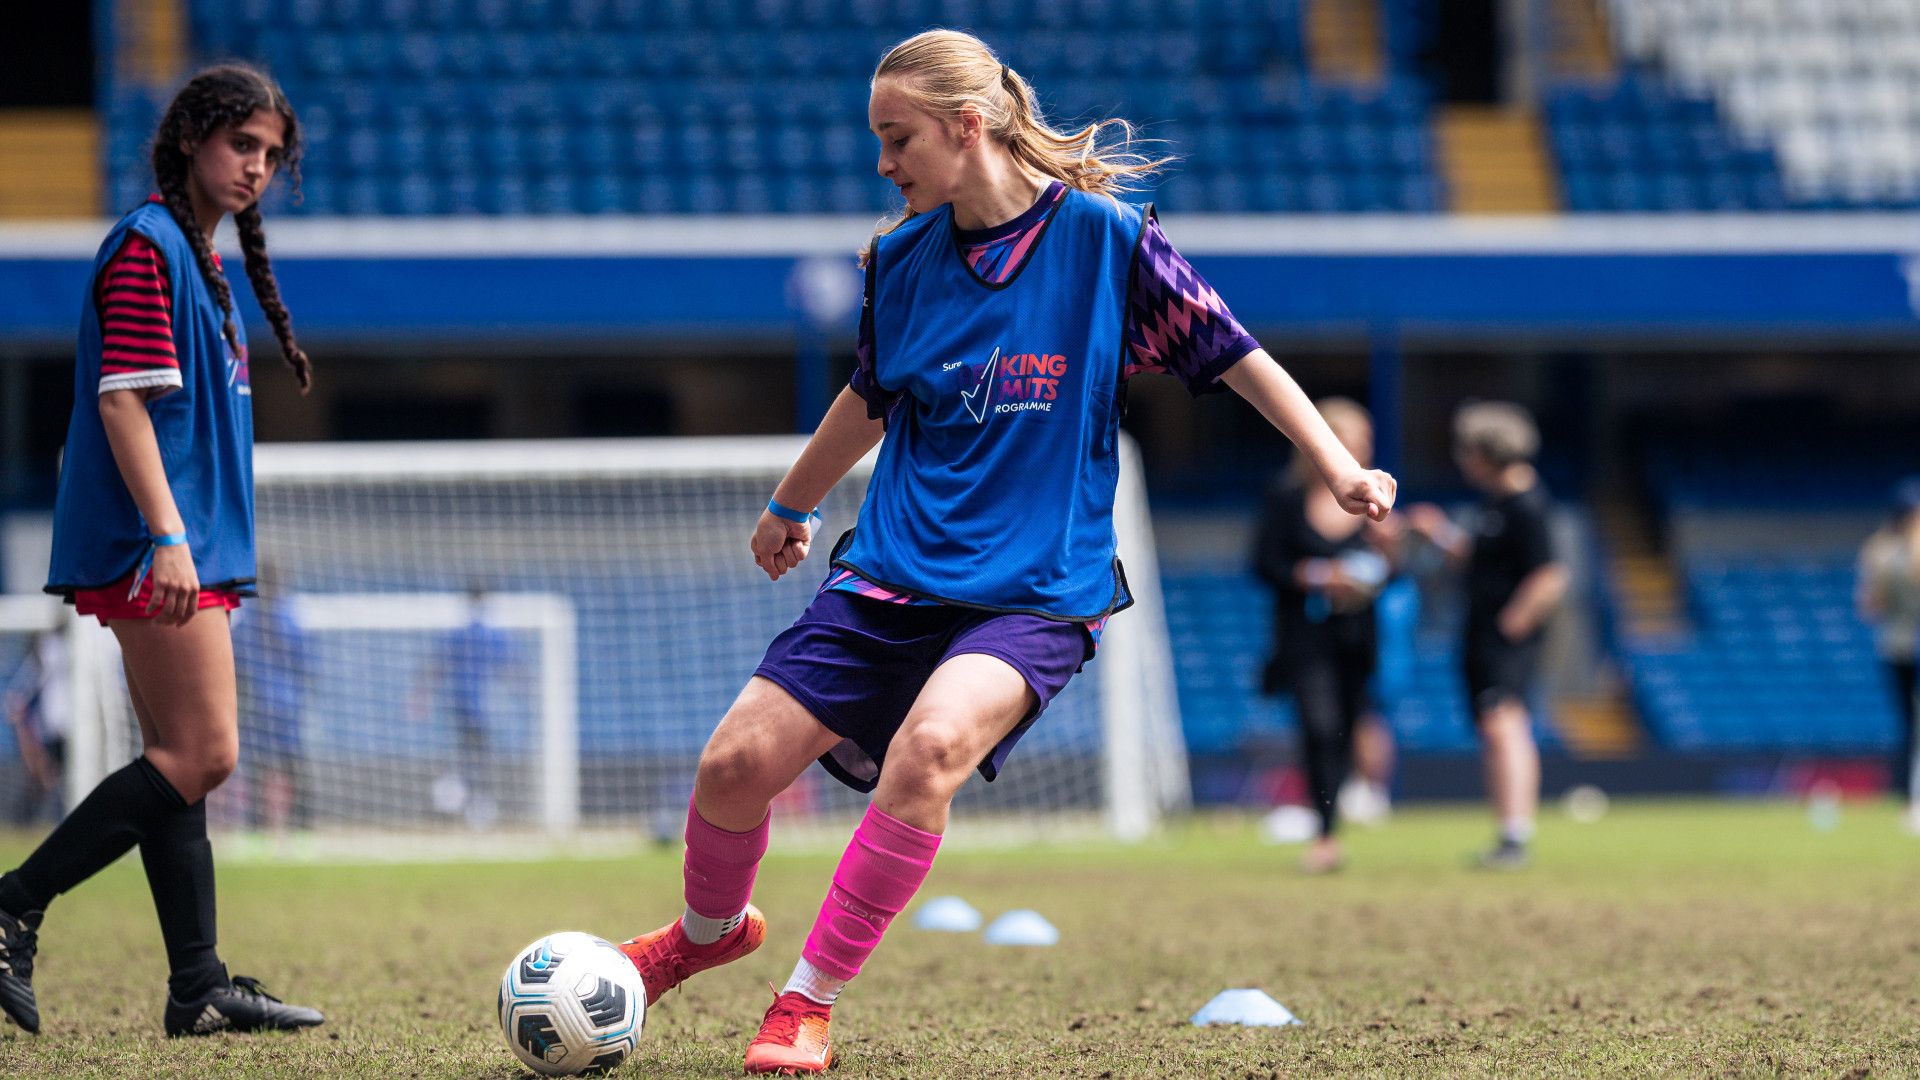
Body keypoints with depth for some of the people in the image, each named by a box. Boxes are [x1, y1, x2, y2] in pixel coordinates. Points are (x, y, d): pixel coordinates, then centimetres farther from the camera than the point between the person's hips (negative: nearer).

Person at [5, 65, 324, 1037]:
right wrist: (167, 536, -24)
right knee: (202, 756, -13)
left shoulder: (199, 256, 20)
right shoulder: (148, 247, -10)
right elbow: (123, 402, -17)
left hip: (192, 552, 10)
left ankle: (199, 990, 8)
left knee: (180, 763, 8)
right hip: (156, 548, -10)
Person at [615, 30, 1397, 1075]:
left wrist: (1337, 469, -9)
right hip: (892, 570, 4)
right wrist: (789, 506, 34)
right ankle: (708, 931, 27)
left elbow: (1234, 355, -2)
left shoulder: (1107, 239, -9)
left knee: (931, 747, -32)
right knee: (735, 762, -8)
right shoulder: (900, 257, 4)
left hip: (1038, 588, -4)